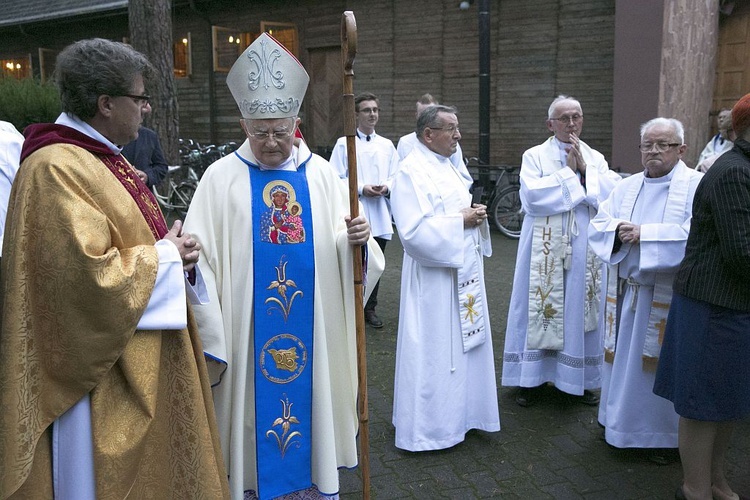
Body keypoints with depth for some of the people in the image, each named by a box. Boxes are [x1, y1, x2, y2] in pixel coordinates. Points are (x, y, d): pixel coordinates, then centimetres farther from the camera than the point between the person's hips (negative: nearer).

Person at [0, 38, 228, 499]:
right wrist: (165, 256, -15)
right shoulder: (56, 169, -21)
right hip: (104, 374, -9)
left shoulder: (106, 159, 10)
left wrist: (173, 250, -1)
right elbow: (89, 276, -29)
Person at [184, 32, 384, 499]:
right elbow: (201, 255, -7)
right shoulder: (221, 177, -3)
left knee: (311, 398, 13)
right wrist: (208, 330, -12)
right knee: (253, 403, 9)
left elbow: (346, 252, 2)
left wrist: (357, 240, -21)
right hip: (247, 332, -1)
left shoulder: (323, 175, 2)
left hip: (311, 330, 2)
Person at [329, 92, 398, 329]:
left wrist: (386, 186, -10)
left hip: (380, 215, 4)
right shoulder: (344, 144, 1)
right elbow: (336, 179, -4)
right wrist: (360, 188, -16)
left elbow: (396, 176, 11)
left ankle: (370, 309, 25)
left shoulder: (387, 145, 12)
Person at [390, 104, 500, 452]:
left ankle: (457, 413, 34)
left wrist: (475, 214, 2)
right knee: (433, 351, 2)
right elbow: (415, 232, -25)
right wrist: (461, 221, -19)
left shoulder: (446, 166, 12)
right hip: (435, 280, -9)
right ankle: (426, 427, 18)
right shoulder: (412, 172, -17)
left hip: (462, 273, 9)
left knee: (462, 344, 17)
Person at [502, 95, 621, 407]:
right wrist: (569, 171, -10)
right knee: (540, 309, 2)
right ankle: (531, 377, 13)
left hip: (585, 250, 3)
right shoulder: (534, 156, 1)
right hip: (545, 250, -3)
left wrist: (584, 170, -10)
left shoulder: (596, 158, 11)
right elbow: (532, 196, -16)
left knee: (580, 310, 9)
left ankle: (579, 378, 23)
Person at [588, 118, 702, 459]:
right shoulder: (626, 187, 11)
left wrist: (643, 233, -21)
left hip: (668, 294, -4)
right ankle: (620, 419, 31)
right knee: (623, 357, 14)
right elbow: (597, 225, 5)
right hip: (625, 290, 5)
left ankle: (662, 433, 22)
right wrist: (619, 230, -16)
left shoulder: (697, 185, -5)